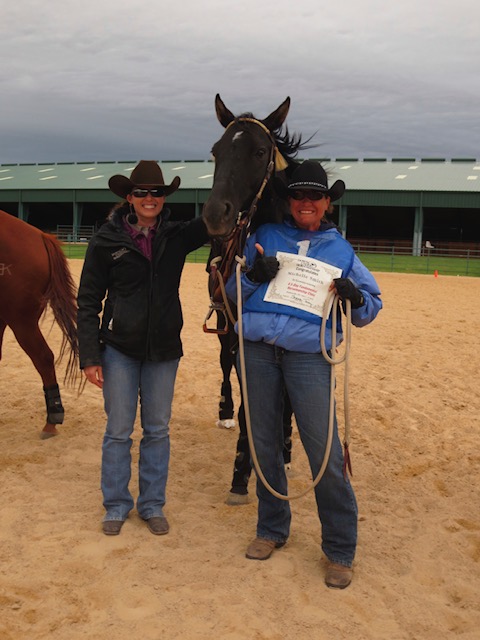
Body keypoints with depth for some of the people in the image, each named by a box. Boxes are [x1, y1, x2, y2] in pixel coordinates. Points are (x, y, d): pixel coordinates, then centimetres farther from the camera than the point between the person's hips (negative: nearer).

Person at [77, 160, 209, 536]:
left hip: (163, 350, 2)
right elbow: (88, 302, -6)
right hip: (119, 349, -2)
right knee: (119, 430, 7)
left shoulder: (177, 237, 1)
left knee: (158, 430, 11)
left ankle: (153, 505, 25)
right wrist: (89, 355, -10)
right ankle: (116, 505, 23)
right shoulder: (107, 240, -6)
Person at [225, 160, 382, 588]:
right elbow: (232, 292, 13)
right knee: (264, 443, 11)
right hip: (258, 347, 2)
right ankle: (272, 529, 29)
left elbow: (370, 308, 13)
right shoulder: (264, 238, 13)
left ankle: (340, 550, 8)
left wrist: (355, 298, -9)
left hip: (309, 353, -2)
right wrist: (253, 276, -8)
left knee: (324, 451, -6)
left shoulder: (341, 250, 12)